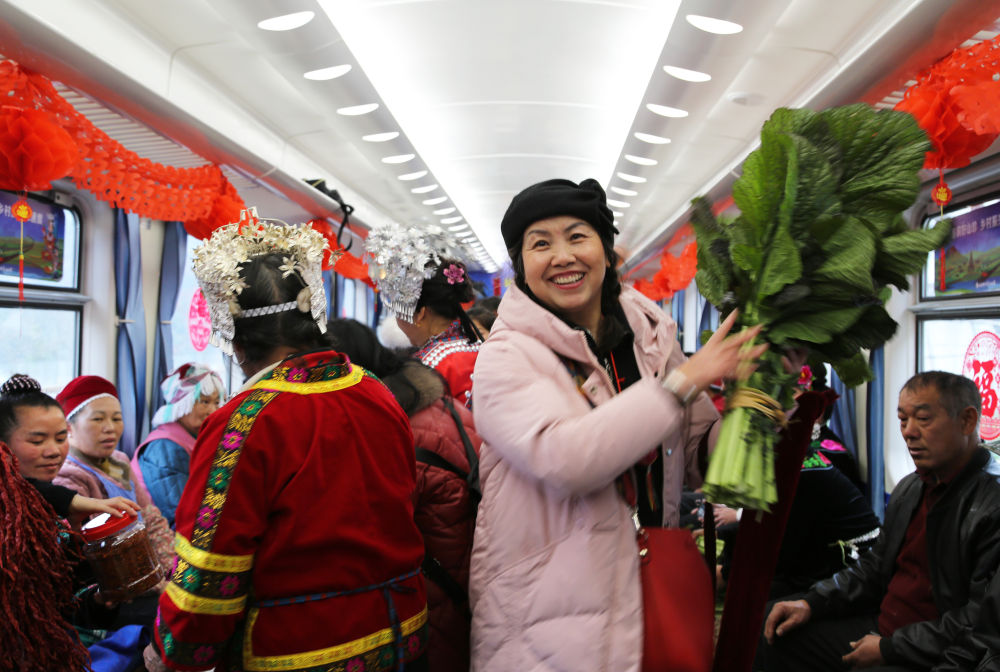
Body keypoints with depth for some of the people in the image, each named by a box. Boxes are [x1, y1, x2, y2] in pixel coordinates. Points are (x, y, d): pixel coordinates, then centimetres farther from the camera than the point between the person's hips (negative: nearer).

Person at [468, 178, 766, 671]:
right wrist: (684, 380, -23)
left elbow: (696, 456, 10)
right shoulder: (506, 357, -11)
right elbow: (563, 459, -28)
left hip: (652, 594, 5)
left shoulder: (651, 338, 5)